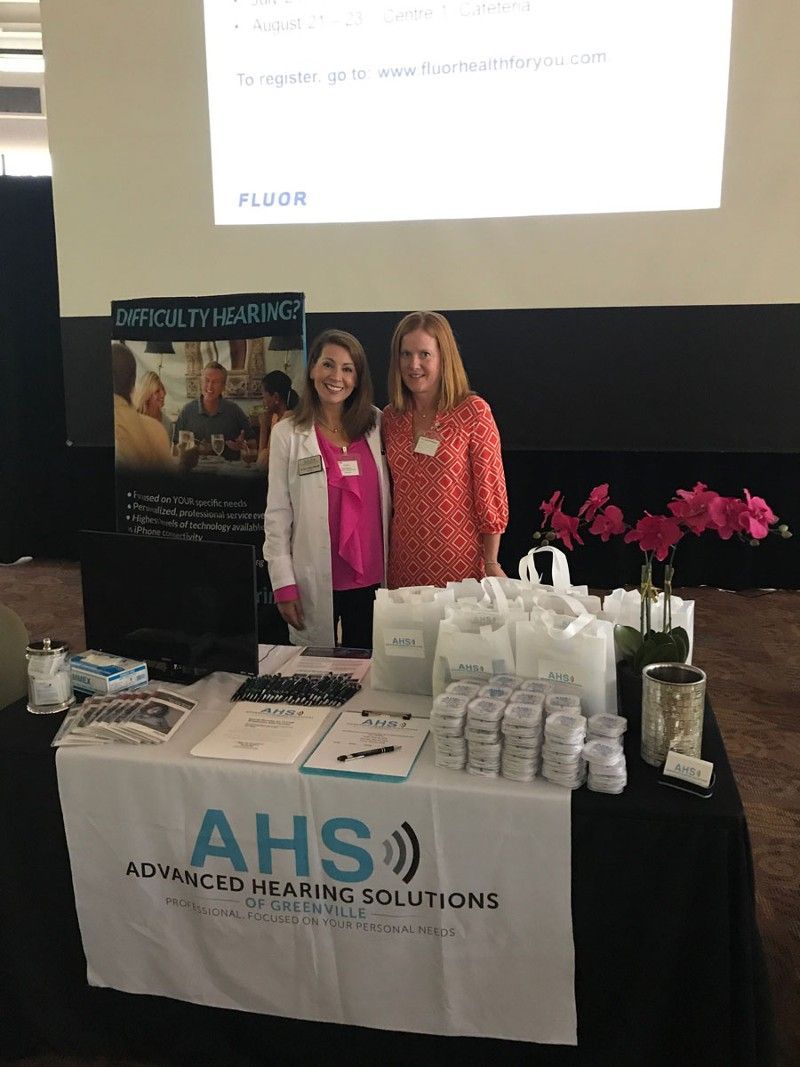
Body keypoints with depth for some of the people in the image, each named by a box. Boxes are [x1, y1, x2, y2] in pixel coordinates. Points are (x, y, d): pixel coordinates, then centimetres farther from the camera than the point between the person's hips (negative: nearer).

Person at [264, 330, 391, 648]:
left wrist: (393, 570, 5)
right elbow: (277, 514, -2)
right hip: (316, 582, -2)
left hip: (371, 578, 2)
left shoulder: (377, 425, 5)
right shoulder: (287, 433, -2)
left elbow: (389, 501, 9)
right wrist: (284, 584, -6)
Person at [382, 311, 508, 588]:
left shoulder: (473, 411, -8)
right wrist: (382, 554, 12)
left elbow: (490, 490, -8)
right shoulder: (391, 417, 6)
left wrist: (491, 564, -9)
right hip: (405, 564, 4)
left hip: (460, 565, -4)